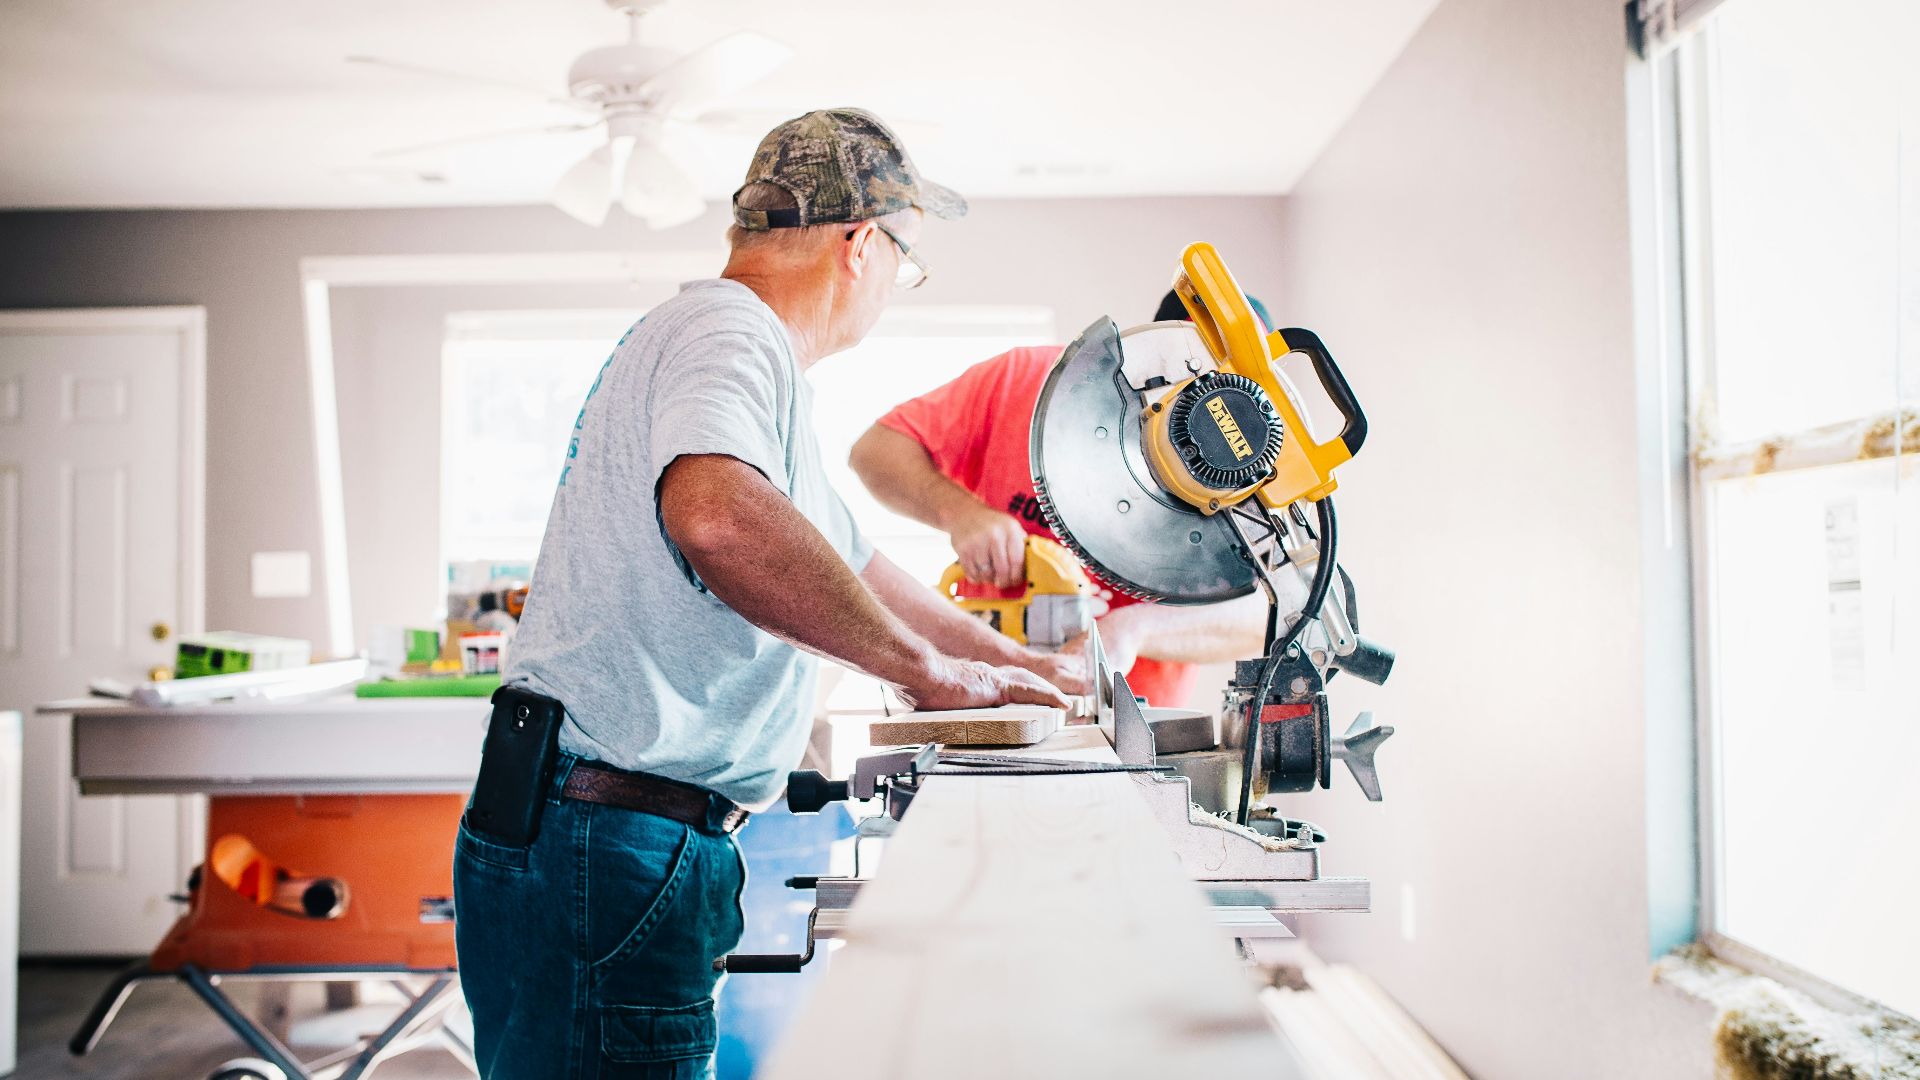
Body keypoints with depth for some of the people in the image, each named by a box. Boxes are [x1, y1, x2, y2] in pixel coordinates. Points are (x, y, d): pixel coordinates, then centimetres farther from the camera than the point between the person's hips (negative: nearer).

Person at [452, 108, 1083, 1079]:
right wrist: (926, 667, -25)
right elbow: (715, 513, -37)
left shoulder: (732, 340, 22)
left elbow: (847, 563, 30)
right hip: (609, 849, -10)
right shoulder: (731, 334, -13)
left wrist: (1019, 665, 33)